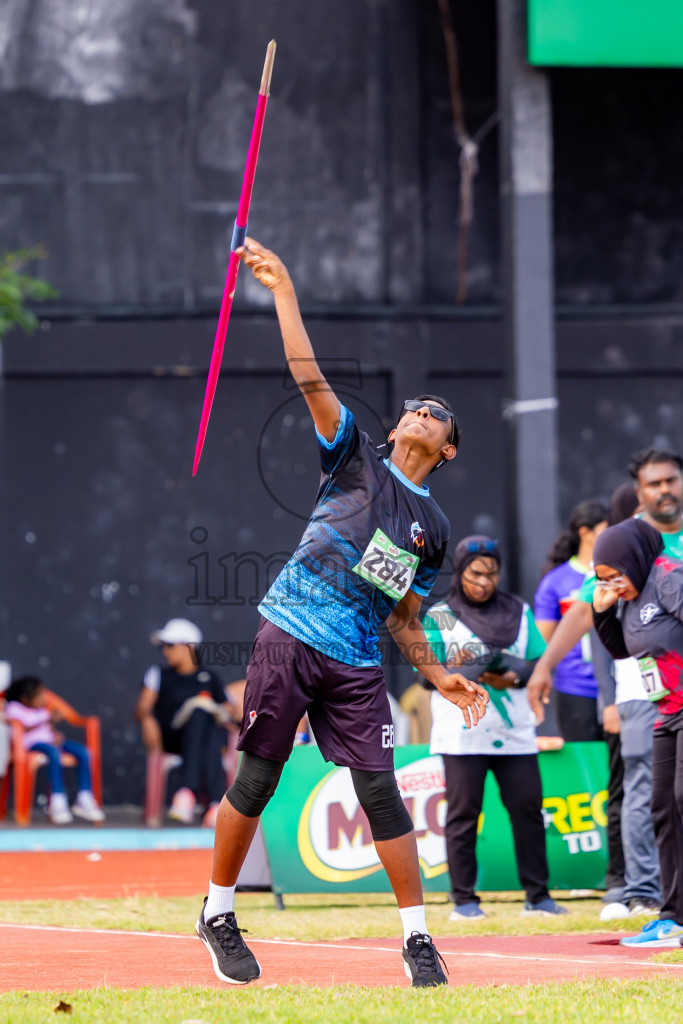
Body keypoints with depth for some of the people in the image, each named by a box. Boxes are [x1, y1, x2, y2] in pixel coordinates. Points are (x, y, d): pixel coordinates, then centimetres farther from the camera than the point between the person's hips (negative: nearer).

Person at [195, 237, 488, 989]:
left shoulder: (433, 529, 16)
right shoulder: (356, 458, 7)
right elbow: (309, 377, -1)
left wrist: (439, 676, 6)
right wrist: (283, 291, -8)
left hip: (357, 665, 3)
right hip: (290, 638, -3)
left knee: (380, 791, -4)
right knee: (256, 781, -2)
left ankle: (417, 939, 1)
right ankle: (217, 915, 14)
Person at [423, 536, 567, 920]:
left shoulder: (519, 612, 12)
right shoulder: (438, 617, 5)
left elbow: (541, 664, 8)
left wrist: (511, 677, -11)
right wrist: (457, 671, -22)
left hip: (515, 732, 3)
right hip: (462, 736, -3)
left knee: (528, 809, 0)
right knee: (463, 812, -4)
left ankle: (537, 895, 7)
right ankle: (464, 899, 1)